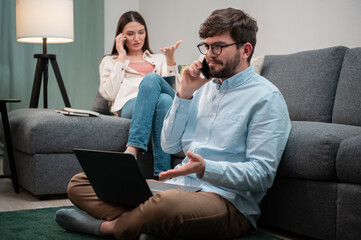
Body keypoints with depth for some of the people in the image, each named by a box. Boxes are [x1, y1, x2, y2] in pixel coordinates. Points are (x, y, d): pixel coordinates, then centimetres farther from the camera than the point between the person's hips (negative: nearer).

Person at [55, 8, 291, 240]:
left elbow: (262, 174, -13)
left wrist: (205, 168, -28)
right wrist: (185, 94, 3)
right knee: (80, 183, 0)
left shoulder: (267, 97, -5)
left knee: (168, 202, -43)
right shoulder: (204, 87, 17)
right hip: (178, 186, 7)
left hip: (228, 202, -7)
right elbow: (170, 145, 13)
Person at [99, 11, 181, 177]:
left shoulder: (158, 59, 33)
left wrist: (170, 60, 8)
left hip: (168, 100, 2)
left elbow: (175, 89, 18)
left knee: (165, 100, -38)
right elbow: (109, 94, 8)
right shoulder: (109, 61, 28)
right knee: (151, 78, -36)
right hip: (129, 105, -2)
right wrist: (122, 58, 12)